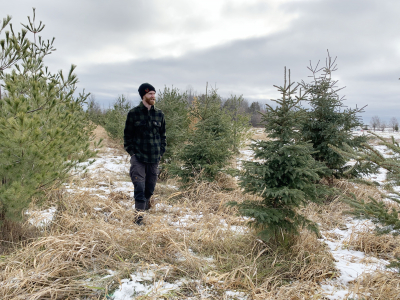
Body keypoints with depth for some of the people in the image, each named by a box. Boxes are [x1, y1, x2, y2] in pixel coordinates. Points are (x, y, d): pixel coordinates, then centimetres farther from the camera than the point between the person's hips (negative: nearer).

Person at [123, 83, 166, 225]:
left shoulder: (159, 114, 8)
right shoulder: (133, 113, -1)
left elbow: (163, 135, 16)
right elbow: (127, 134, 4)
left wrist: (161, 151, 7)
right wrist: (131, 152, -3)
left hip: (154, 158, 3)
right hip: (138, 157, -3)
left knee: (150, 187, 12)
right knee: (139, 186, -10)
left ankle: (145, 207, 35)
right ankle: (139, 214, -5)